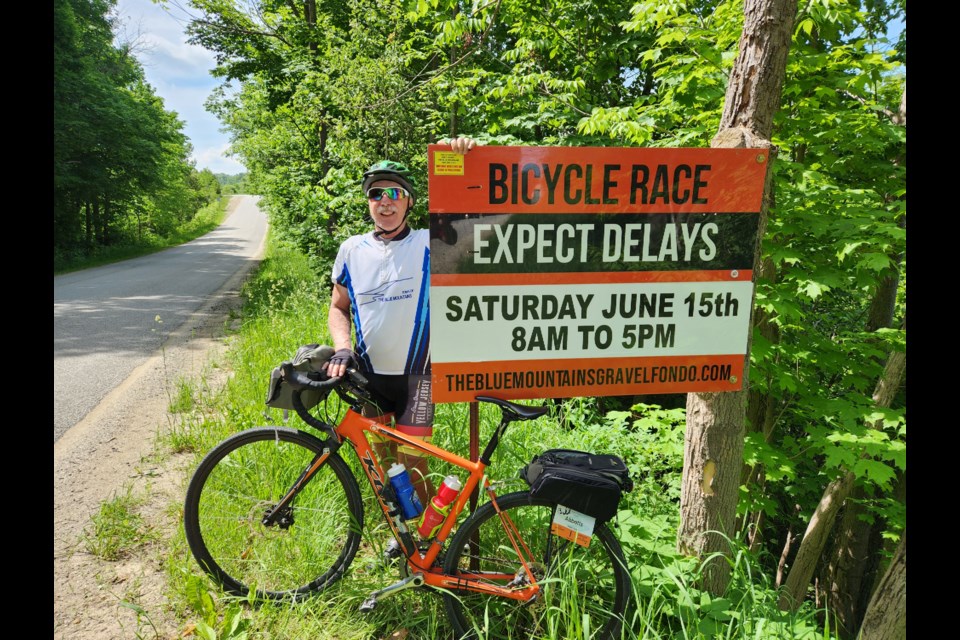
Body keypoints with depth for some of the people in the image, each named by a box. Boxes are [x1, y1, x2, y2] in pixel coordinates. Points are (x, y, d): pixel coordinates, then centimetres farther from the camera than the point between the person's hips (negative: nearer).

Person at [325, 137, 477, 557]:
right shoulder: (352, 250, 2)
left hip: (415, 374, -3)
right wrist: (342, 349, -7)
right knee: (379, 457, 14)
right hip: (368, 373, 4)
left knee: (411, 460, -4)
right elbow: (338, 307, 10)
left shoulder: (428, 244, -7)